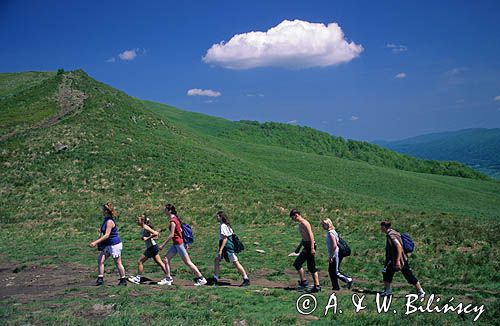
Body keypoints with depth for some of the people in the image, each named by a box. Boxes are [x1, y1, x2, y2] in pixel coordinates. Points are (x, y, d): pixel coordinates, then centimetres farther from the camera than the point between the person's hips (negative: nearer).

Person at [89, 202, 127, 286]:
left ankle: (123, 280, 13)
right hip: (108, 245, 9)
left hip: (115, 244, -9)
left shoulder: (109, 221, -20)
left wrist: (96, 242, -25)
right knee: (100, 260, 3)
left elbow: (107, 235, -24)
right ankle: (100, 279, 8)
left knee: (118, 263, 1)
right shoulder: (106, 220, 9)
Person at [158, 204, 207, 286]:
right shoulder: (175, 218, 12)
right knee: (166, 258, 9)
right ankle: (168, 278, 14)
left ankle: (201, 278, -1)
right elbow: (180, 230, 17)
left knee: (187, 262, -5)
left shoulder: (172, 221, -16)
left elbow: (171, 235, -19)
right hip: (176, 243, 10)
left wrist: (163, 245, -15)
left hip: (178, 243, -10)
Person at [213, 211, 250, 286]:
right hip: (224, 247, 10)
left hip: (228, 247, -10)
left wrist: (220, 249, -24)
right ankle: (215, 279, 13)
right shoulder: (227, 225, 12)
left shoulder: (223, 226, -17)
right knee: (217, 260, 8)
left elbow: (225, 238, -22)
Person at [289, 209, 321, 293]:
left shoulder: (304, 223, -12)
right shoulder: (300, 224, 18)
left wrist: (312, 248, -26)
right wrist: (299, 247, 28)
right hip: (306, 246, 10)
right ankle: (317, 286, 14)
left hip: (309, 246, -10)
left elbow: (311, 235, -20)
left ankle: (304, 282, -2)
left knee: (297, 264, -9)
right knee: (311, 267, 11)